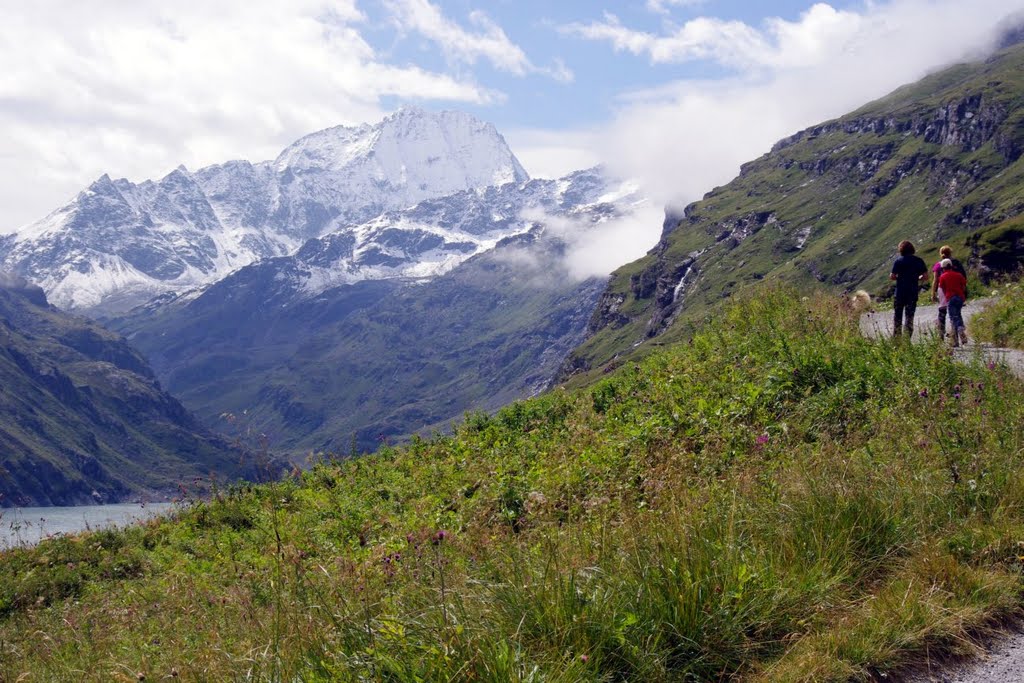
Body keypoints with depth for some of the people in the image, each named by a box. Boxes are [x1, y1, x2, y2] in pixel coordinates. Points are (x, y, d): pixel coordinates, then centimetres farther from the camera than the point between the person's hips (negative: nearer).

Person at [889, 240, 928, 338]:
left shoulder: (899, 261, -7)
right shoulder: (919, 261, 2)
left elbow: (892, 277, -10)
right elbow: (925, 275, 0)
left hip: (900, 292, -2)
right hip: (913, 292, 2)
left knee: (897, 316, 9)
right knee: (910, 316, 7)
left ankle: (896, 337, 9)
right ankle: (908, 337, 4)